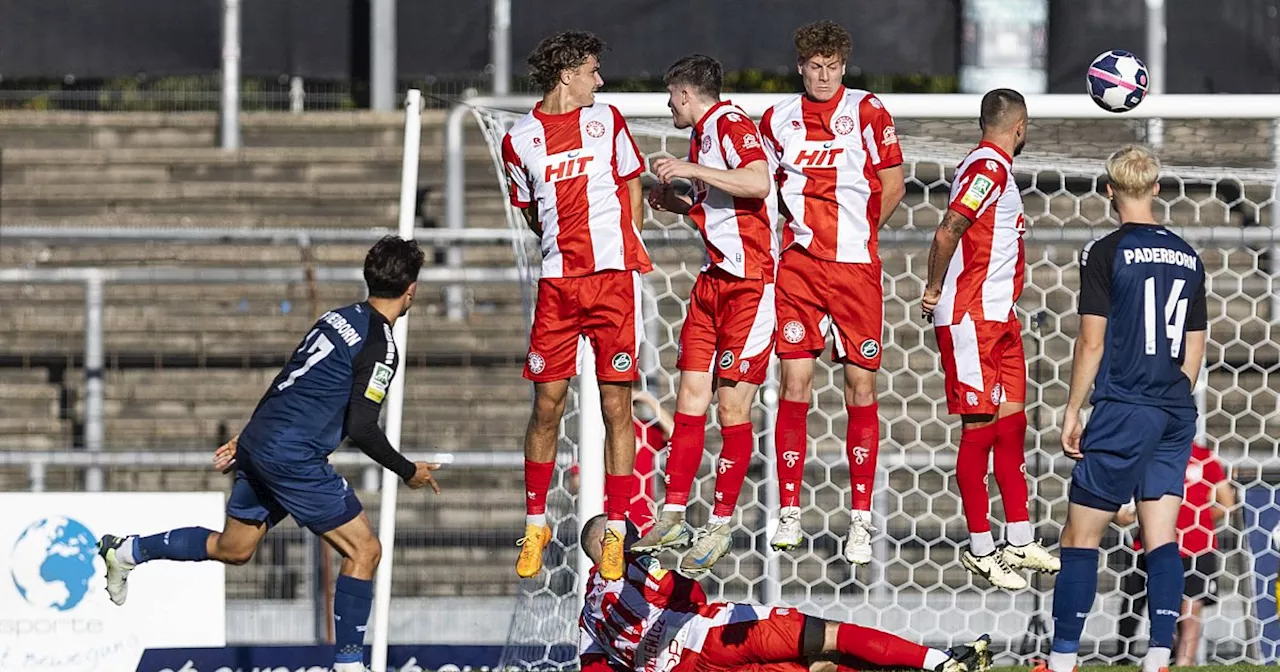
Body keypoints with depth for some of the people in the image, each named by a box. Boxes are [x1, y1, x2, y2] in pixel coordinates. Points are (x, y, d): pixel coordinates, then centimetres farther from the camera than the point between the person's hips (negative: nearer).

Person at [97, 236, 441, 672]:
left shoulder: (339, 318, 13)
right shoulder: (380, 346, -14)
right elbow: (361, 428, -20)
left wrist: (247, 439, 27)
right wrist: (408, 472, -6)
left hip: (258, 442, 9)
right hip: (294, 457, -9)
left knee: (233, 549, 25)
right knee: (364, 550, -3)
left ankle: (127, 551, 32)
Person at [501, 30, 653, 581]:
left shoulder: (606, 120, 7)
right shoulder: (520, 140, 5)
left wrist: (624, 248, 8)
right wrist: (569, 246, 8)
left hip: (614, 277, 0)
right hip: (557, 282, 0)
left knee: (616, 405, -2)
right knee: (548, 404, -1)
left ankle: (615, 532, 3)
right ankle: (535, 525, 14)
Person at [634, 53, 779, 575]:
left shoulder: (731, 123, -10)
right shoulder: (702, 135, 18)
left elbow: (758, 183, -26)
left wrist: (692, 170, -22)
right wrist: (673, 202, 20)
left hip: (749, 283, -9)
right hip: (714, 278, 9)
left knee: (732, 408, -5)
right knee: (690, 398, 5)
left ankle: (721, 525, 2)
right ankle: (672, 520, 8)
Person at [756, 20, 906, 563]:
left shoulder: (867, 111, 0)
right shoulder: (778, 119, 7)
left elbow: (892, 186, 4)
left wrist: (857, 229, 7)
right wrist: (810, 226, 10)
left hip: (856, 265, -2)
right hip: (798, 265, 2)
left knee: (861, 386, -1)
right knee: (794, 385, -2)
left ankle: (860, 518, 4)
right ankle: (789, 513, 5)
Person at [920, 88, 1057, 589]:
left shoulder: (994, 168, 16)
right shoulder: (988, 168, -15)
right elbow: (947, 233, -22)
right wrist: (935, 291, -10)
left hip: (999, 317, 10)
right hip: (971, 319, -10)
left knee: (1011, 422, 12)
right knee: (981, 426, -6)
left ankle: (1020, 543, 17)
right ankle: (981, 550, -2)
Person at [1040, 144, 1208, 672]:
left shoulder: (1106, 253, -7)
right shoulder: (1187, 258, 10)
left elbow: (1092, 341, -9)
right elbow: (1195, 347, 14)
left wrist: (1072, 412, -3)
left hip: (1123, 411, -6)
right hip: (1176, 413, 6)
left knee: (1081, 535, 0)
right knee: (1162, 538, 4)